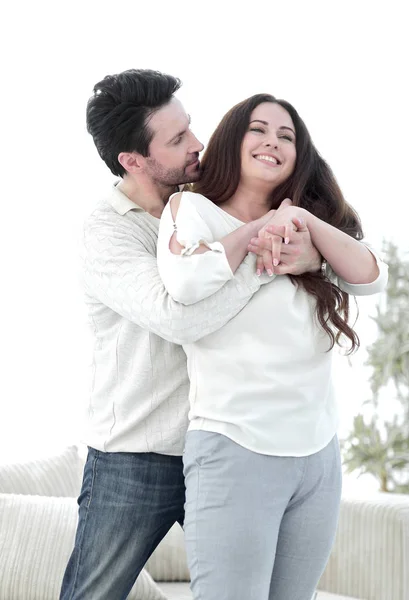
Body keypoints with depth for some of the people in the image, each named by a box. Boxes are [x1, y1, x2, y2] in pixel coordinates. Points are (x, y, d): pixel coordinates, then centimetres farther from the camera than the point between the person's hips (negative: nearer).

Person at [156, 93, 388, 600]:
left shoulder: (307, 225, 17)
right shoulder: (191, 208, 2)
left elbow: (371, 277, 2)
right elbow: (186, 284, -18)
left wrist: (305, 221, -9)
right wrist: (255, 233, -7)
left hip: (318, 453, 5)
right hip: (235, 449, -5)